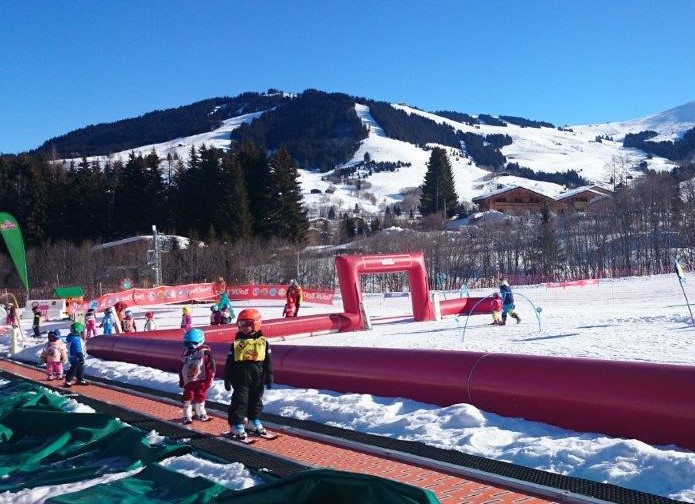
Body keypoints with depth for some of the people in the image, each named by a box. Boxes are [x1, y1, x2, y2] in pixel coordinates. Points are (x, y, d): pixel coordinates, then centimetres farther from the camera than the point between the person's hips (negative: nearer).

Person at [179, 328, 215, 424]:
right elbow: (182, 368, 17)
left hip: (201, 380, -3)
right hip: (188, 381, 3)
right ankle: (187, 416, 6)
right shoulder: (186, 353, 9)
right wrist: (181, 381, 16)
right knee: (187, 398, -2)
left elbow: (210, 367, -10)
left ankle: (200, 414, 25)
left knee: (200, 398, 9)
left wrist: (209, 379, -11)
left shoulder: (205, 352, -9)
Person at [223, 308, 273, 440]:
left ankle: (255, 423, 31)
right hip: (241, 379, -2)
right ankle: (237, 426, 7)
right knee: (239, 402, -1)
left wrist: (269, 377, 1)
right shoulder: (236, 343, -3)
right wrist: (227, 379, -1)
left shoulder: (263, 342, -1)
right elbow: (229, 362, 0)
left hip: (258, 379, 2)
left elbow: (268, 361, 3)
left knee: (256, 401, 15)